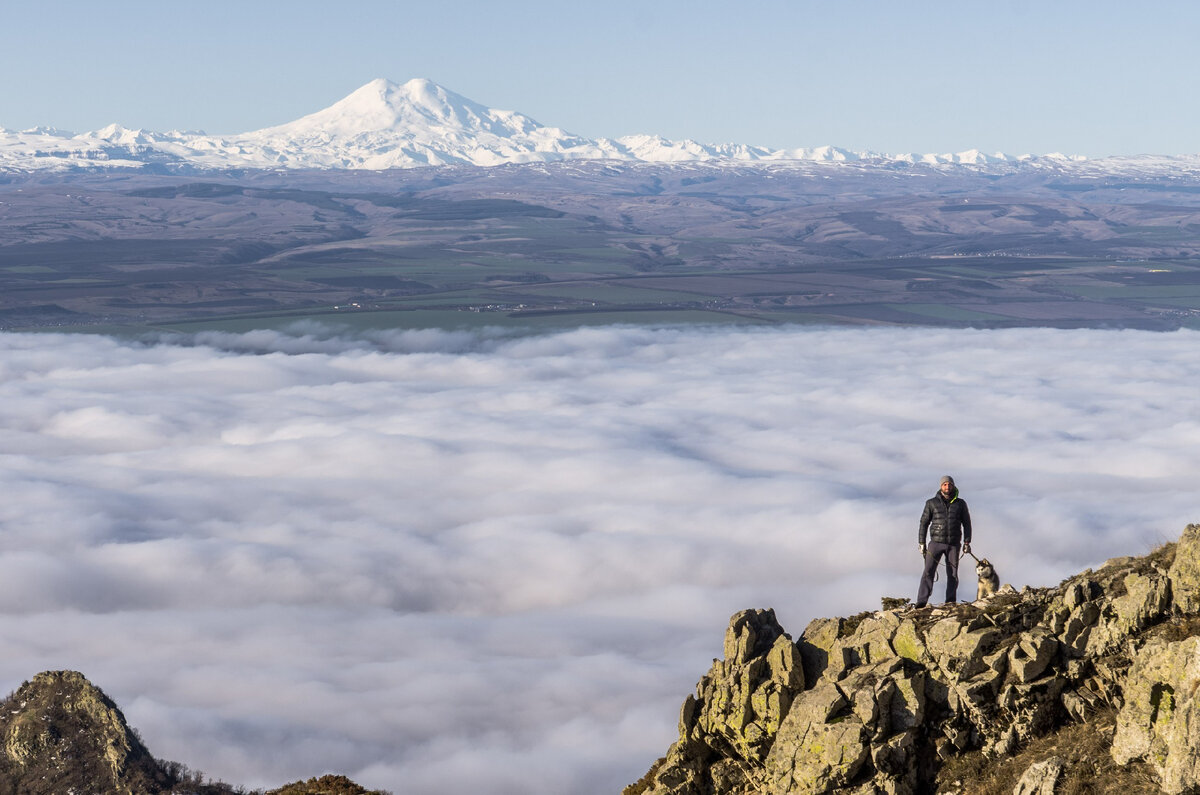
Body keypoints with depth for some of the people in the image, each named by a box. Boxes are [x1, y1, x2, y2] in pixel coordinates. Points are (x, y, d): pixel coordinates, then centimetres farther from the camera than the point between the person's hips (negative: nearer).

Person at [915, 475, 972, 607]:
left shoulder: (960, 504, 6)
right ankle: (922, 602, -20)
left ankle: (951, 603, 9)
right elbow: (924, 523, 5)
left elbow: (966, 524, 10)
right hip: (936, 542, -2)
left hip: (953, 544, 2)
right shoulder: (931, 503, 3)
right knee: (928, 571, -13)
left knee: (953, 575, 2)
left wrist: (967, 542, -1)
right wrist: (922, 544, 0)